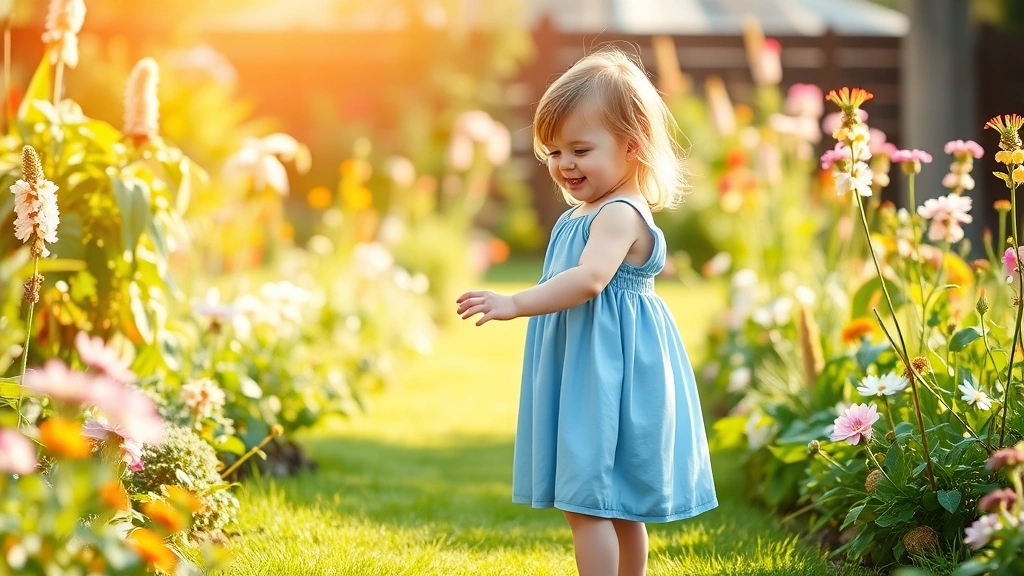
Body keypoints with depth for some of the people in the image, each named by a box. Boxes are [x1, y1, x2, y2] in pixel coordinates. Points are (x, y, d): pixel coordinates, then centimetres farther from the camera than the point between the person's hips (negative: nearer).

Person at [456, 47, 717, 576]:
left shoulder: (619, 215, -17)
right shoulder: (581, 215, 15)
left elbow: (589, 278, -33)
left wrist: (515, 304, -37)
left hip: (608, 380, -11)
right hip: (586, 376, 11)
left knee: (586, 503, -11)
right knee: (619, 506, 16)